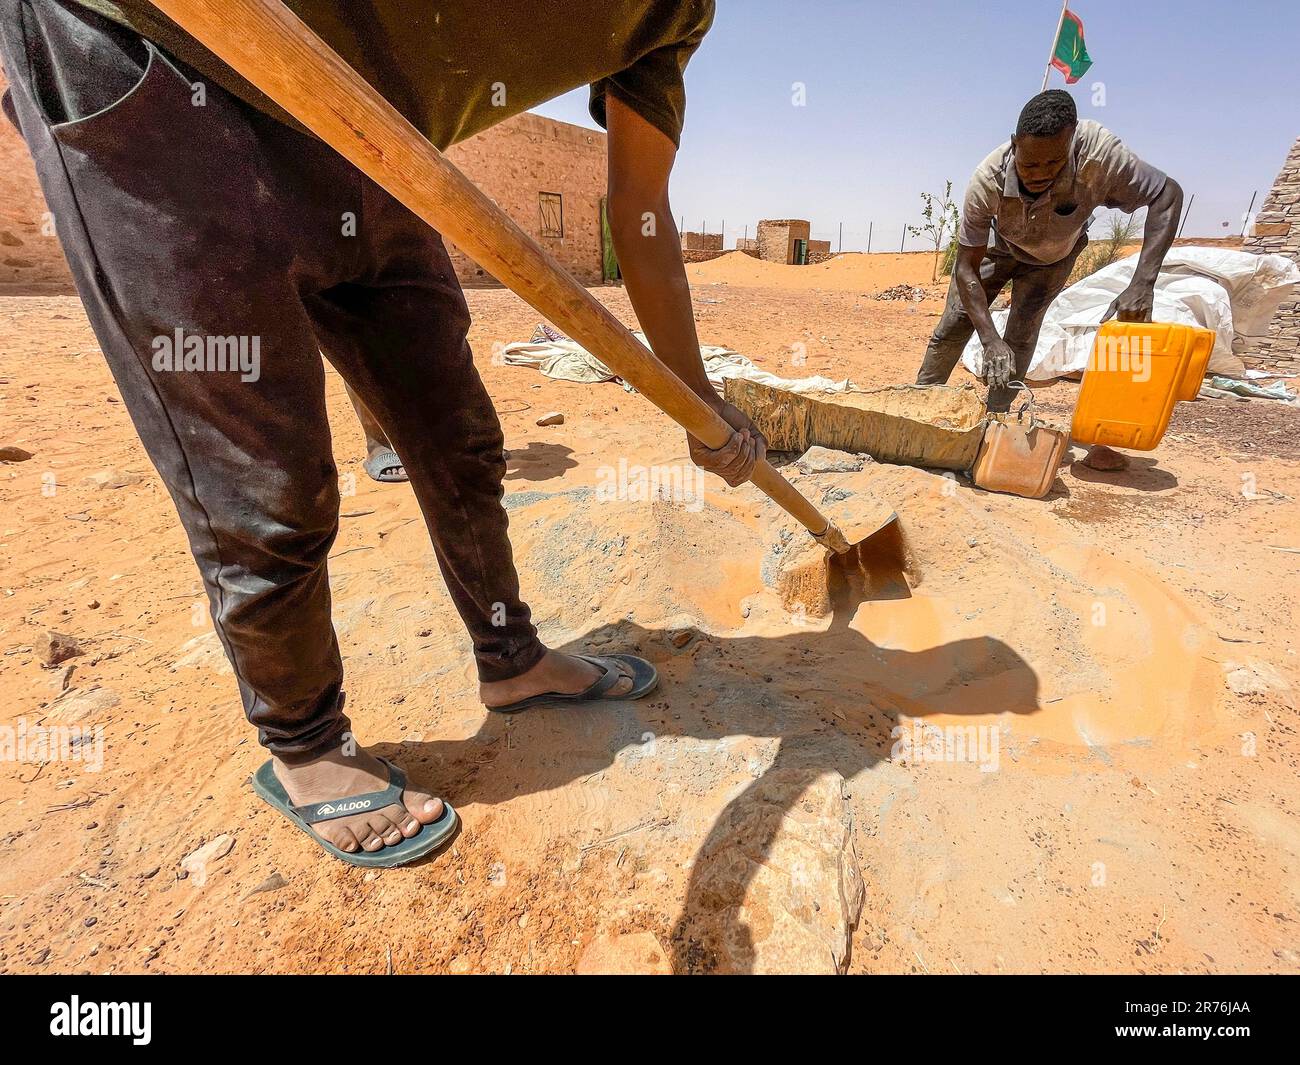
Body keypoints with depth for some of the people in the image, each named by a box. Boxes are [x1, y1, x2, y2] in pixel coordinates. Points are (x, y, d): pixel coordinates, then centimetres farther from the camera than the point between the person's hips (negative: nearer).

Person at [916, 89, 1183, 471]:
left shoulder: (1098, 153, -39)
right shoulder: (988, 179, -38)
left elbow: (1167, 194, -30)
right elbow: (966, 268, -36)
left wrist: (1142, 283, -45)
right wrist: (991, 341, -46)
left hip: (1053, 257, 0)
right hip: (999, 245, 0)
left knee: (1021, 337, -12)